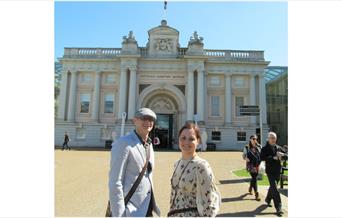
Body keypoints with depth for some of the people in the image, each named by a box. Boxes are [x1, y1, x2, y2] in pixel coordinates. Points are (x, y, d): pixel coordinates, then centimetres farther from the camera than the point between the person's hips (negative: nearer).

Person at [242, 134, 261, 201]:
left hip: (257, 165, 4)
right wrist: (246, 158, -18)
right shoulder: (247, 147, -3)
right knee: (254, 178, -9)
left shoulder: (259, 147, 4)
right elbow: (243, 155, 3)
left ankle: (250, 188, 43)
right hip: (250, 164, -4)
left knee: (254, 177, 17)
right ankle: (256, 194, -5)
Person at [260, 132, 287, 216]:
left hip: (278, 171, 6)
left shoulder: (279, 148, 9)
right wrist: (273, 157, -26)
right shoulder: (265, 148, -7)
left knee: (272, 187, 20)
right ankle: (278, 208, -5)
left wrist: (282, 154, -14)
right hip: (270, 171, -6)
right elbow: (262, 158, -21)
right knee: (275, 189, -9)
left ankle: (268, 200, 42)